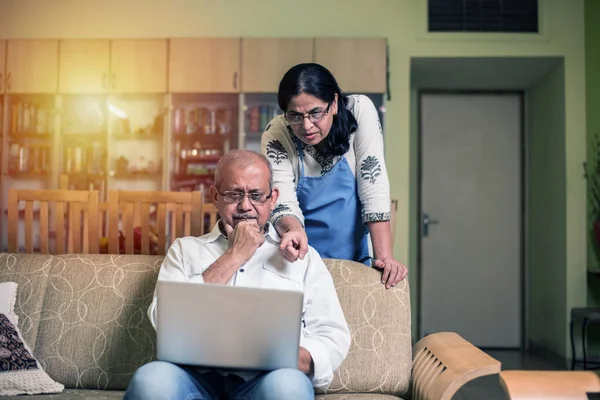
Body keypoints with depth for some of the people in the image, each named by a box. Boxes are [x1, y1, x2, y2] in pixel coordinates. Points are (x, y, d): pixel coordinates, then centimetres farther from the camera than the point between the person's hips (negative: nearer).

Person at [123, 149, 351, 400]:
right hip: (199, 376, 1)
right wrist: (233, 257, 0)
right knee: (151, 380, -32)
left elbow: (334, 340, 6)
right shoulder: (186, 249, 18)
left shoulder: (302, 257, 16)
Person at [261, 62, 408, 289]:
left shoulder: (359, 111, -15)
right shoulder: (276, 136, -15)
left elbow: (373, 185, -18)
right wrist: (293, 230, -44)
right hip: (299, 261, -1)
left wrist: (384, 257, -24)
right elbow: (282, 202, -20)